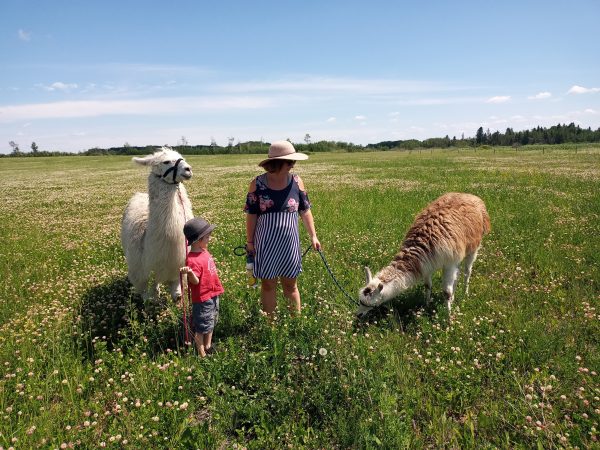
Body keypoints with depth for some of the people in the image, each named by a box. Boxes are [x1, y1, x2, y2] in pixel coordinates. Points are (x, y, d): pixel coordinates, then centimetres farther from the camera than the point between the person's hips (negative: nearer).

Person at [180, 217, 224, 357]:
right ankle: (201, 353, 23)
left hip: (213, 295, 9)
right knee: (202, 327, 7)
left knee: (211, 323, 25)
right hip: (202, 299, -9)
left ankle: (208, 347, 43)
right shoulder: (192, 260, -27)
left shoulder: (204, 251, 2)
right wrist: (190, 273, -44)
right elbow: (195, 281, -30)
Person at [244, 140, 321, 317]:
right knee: (268, 285, 11)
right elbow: (251, 215, -3)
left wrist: (313, 236, 2)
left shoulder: (296, 181, -4)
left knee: (290, 285, 13)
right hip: (265, 244, -1)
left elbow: (305, 210, 4)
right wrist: (249, 242, -1)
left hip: (289, 243, 1)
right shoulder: (257, 184, -9)